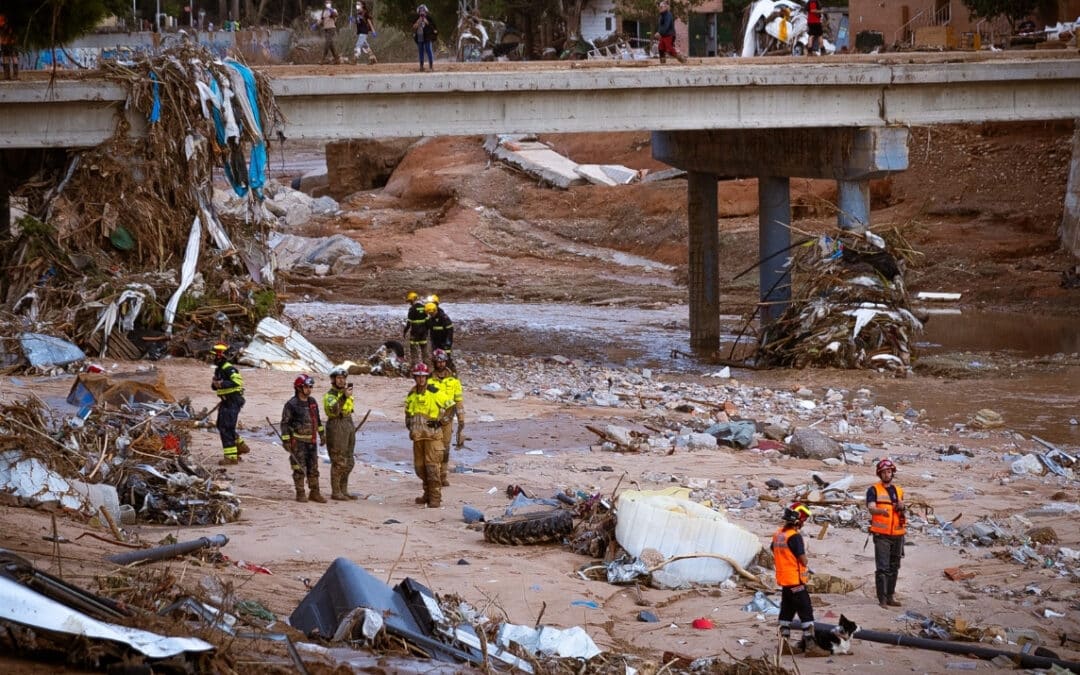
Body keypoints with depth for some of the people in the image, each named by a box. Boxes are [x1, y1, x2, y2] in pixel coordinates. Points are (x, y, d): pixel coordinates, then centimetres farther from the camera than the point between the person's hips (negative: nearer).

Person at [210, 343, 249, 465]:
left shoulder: (229, 369, -17)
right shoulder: (218, 369, 14)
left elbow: (238, 381, -32)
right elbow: (214, 385, 24)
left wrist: (222, 384, -34)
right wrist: (214, 384, 1)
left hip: (233, 401, -11)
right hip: (226, 402, 11)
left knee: (226, 428, -12)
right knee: (221, 426, 20)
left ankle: (231, 457, -10)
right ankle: (240, 446, 35)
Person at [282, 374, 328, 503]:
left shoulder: (312, 402, 9)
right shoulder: (291, 404, -11)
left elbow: (317, 420, 20)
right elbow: (285, 423, -11)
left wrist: (322, 435, 20)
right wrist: (286, 441, -15)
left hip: (311, 440, 6)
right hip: (298, 441, -6)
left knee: (313, 468, 8)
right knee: (299, 468, -2)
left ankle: (314, 492, 14)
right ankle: (300, 494, 5)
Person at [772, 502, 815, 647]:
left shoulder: (778, 534, 6)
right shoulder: (794, 536, -20)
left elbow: (774, 555, 15)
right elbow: (802, 559, -18)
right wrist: (805, 568, 2)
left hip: (782, 579, 8)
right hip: (795, 579, -8)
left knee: (787, 609, 17)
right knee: (805, 610, -3)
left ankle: (784, 640, 19)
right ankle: (809, 640, -5)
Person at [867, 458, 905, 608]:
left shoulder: (898, 491, 16)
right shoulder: (874, 490, -1)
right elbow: (871, 508, -16)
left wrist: (901, 507, -2)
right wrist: (881, 511, -38)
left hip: (897, 535, 6)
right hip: (881, 535, -6)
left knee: (894, 567, 11)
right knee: (882, 567, -10)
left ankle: (891, 596, 19)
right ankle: (882, 599, -12)